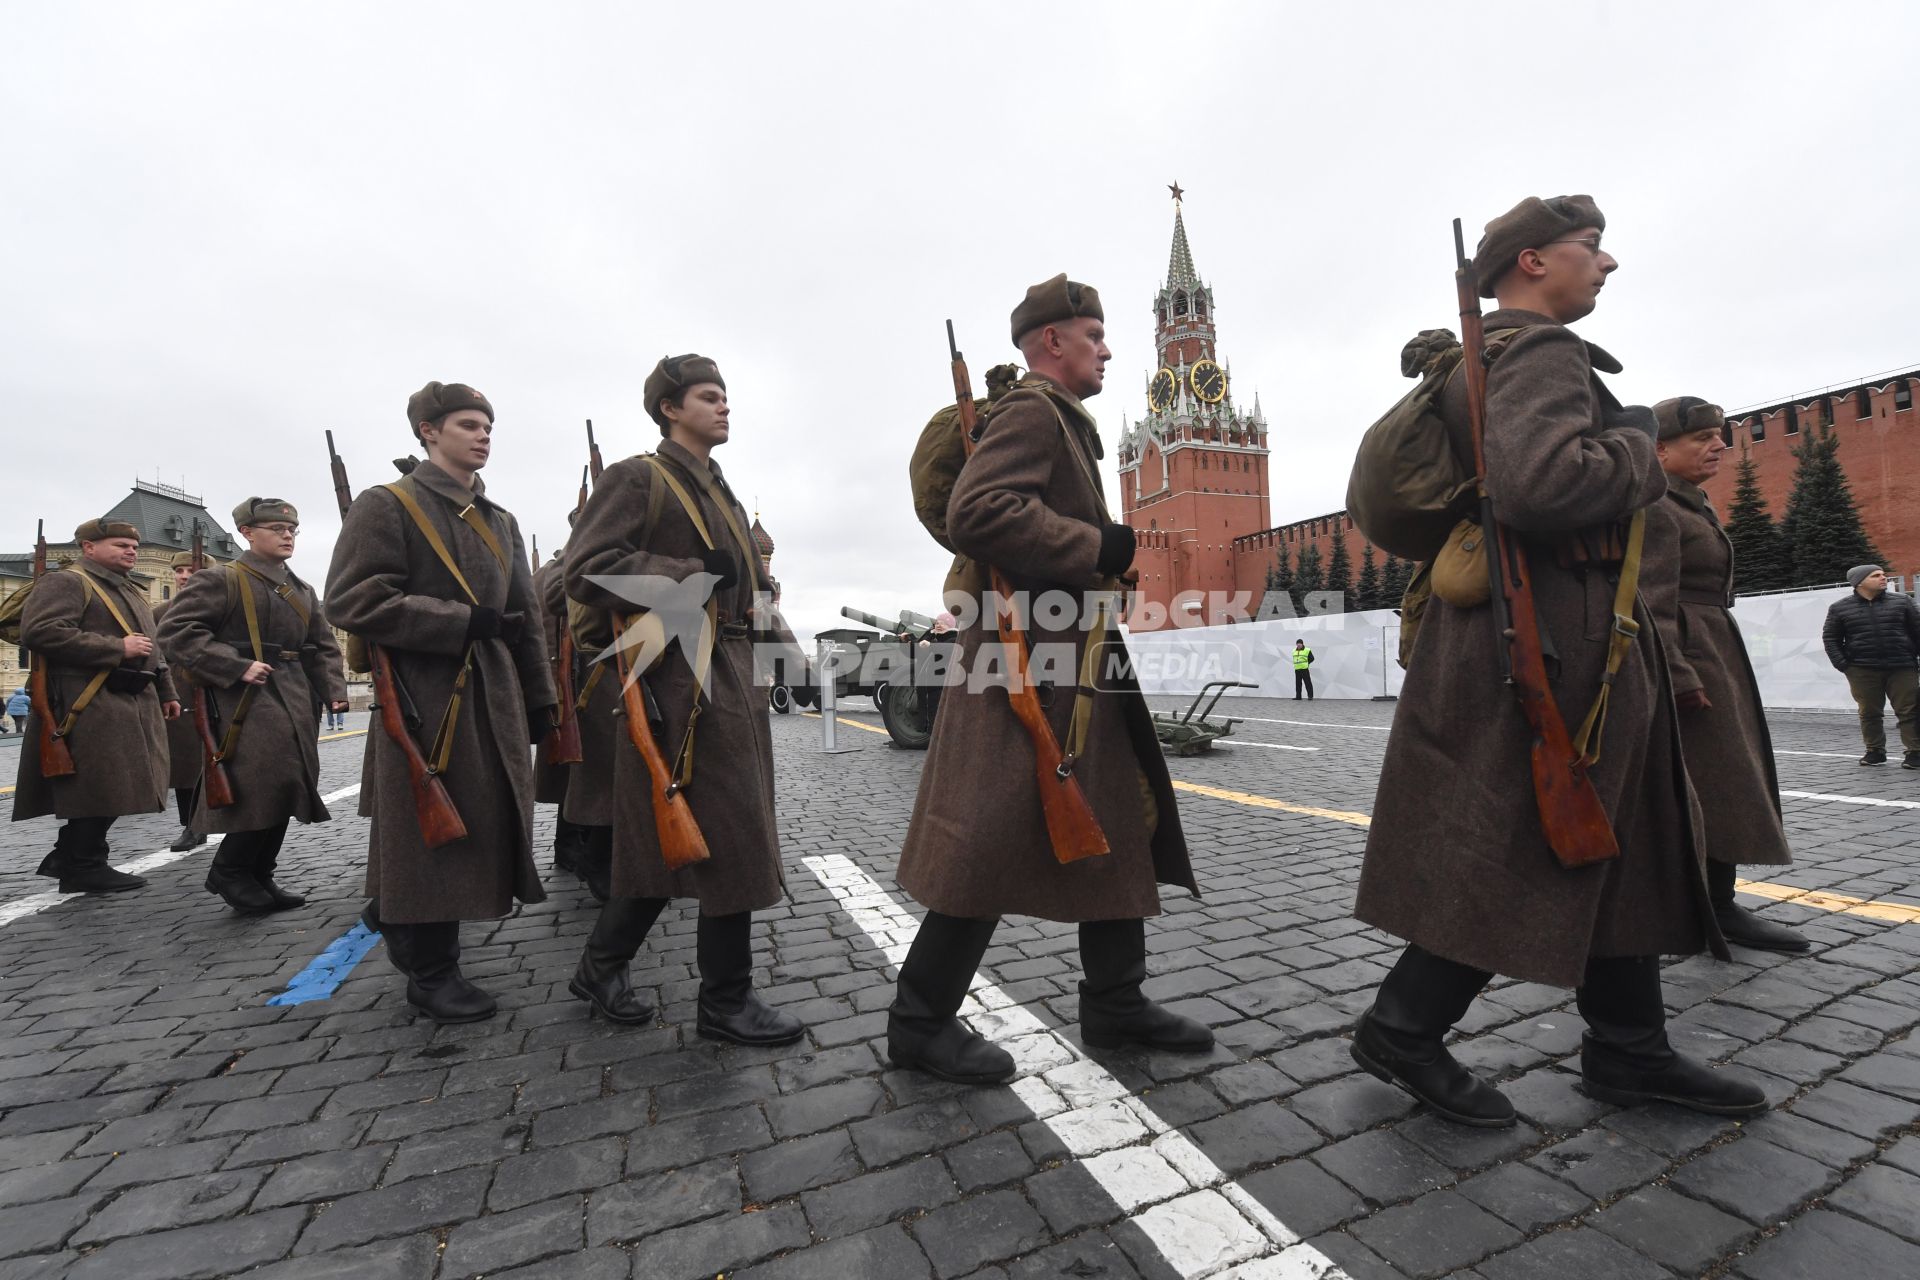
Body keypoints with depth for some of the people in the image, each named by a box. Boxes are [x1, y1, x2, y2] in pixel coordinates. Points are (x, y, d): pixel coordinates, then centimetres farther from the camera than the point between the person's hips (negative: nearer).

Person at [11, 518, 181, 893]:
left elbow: (152, 649, 27)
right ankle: (84, 868, 5)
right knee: (98, 787, -6)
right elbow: (40, 632, -20)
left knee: (112, 787, 11)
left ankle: (67, 857, 23)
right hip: (91, 705, -9)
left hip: (134, 703, 9)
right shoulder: (64, 582, -5)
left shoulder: (132, 593, 23)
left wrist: (166, 693, 22)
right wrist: (118, 648, -20)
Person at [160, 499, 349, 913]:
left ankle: (259, 876, 20)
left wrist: (334, 689, 5)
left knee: (287, 790, 7)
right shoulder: (219, 581, -3)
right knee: (269, 784, -15)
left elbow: (324, 647, 20)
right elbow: (176, 631, -12)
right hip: (245, 700, -7)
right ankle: (228, 872, 5)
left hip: (295, 700, 7)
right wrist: (237, 668, -20)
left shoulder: (302, 591, 17)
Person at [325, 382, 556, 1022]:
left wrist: (539, 697, 13)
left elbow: (525, 615, 17)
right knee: (430, 832, 0)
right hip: (425, 699, -6)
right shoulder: (385, 505, -2)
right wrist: (464, 621, -19)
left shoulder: (501, 521, 17)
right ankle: (431, 970, 16)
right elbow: (352, 600, -13)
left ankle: (400, 916, 35)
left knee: (489, 826, 10)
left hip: (495, 699, 6)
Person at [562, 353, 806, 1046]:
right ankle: (725, 1001, 12)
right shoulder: (636, 479, -5)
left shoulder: (720, 494, 22)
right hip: (680, 685, -9)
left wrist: (762, 621, 9)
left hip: (730, 681, 9)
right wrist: (692, 576, -19)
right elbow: (586, 567, -16)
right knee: (727, 840, -5)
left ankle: (602, 968, 32)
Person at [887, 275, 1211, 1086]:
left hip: (1075, 664, 11)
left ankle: (1115, 1003, 27)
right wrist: (1098, 547, -20)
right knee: (993, 840, -4)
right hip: (1030, 664, -11)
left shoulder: (1061, 421, 24)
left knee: (1124, 824, 13)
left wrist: (1108, 555, 14)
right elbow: (976, 513, -26)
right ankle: (921, 1021, 13)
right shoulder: (1031, 412, -9)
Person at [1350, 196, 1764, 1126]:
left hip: (1573, 644, 11)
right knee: (1518, 854, -3)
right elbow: (1541, 484, -31)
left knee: (1619, 847, 16)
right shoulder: (1540, 350, -12)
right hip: (1549, 647, -11)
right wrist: (1636, 447, -13)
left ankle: (1628, 1050, 29)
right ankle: (1402, 1028, 11)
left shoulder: (1485, 359, 20)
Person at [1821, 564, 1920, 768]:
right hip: (1862, 670, -1)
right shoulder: (1839, 608, 3)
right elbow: (1830, 638, 6)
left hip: (1901, 668, 1)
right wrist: (1841, 664, -3)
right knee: (1869, 713, 6)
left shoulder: (1902, 601, 6)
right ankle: (1875, 751, 15)